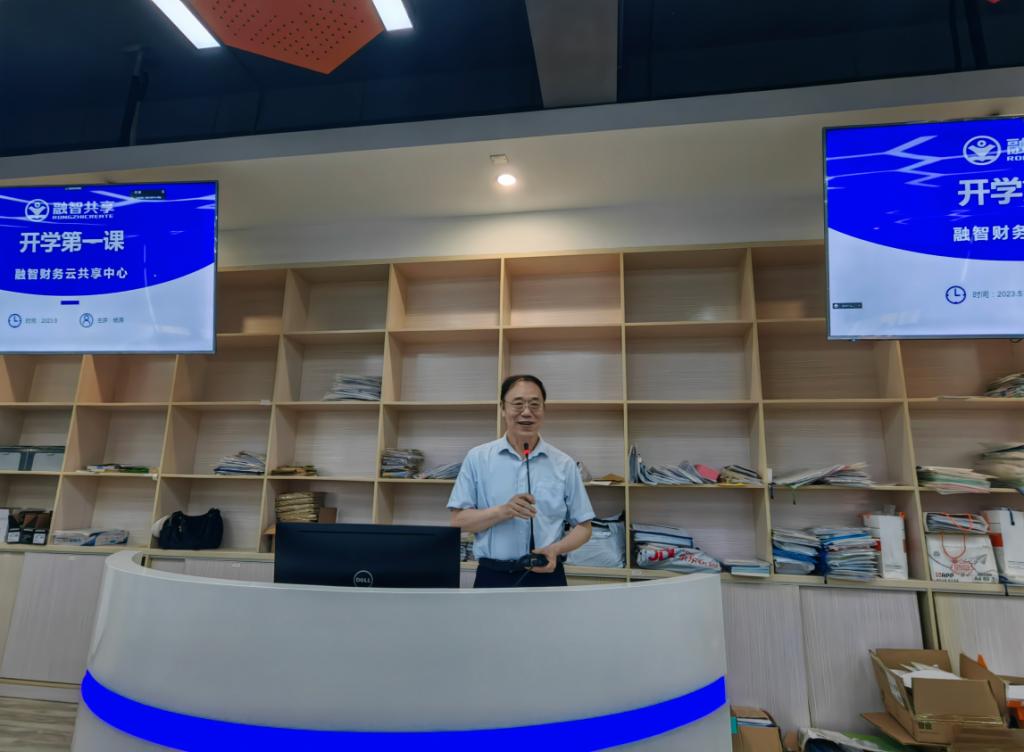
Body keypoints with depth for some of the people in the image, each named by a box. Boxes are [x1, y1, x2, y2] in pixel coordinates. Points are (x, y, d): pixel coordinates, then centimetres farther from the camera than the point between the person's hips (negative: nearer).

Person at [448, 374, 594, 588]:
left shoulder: (564, 464, 2)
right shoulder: (477, 458, 0)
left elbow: (583, 526, 5)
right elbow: (459, 520, -3)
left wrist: (555, 549, -13)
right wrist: (503, 511, -18)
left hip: (546, 576, 1)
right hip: (493, 577, -1)